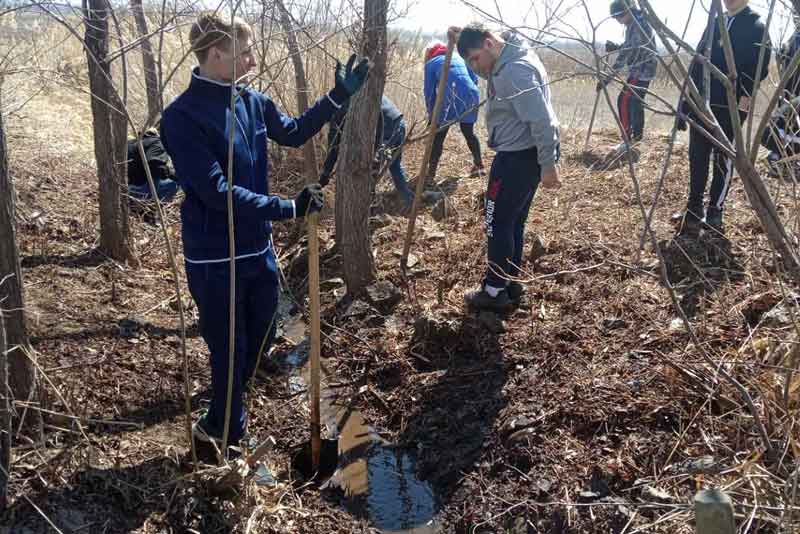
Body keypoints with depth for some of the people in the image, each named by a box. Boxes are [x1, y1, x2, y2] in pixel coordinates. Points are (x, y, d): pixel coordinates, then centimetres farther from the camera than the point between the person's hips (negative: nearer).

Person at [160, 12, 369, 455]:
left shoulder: (251, 102, 1)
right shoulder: (183, 117, -21)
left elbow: (293, 133, 19)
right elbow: (217, 192, -26)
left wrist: (339, 96, 10)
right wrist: (289, 208, -27)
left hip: (258, 248, 8)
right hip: (215, 259, -7)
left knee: (260, 338, 22)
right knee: (229, 349, 8)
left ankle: (224, 411, 47)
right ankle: (223, 431, 31)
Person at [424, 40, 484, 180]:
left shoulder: (431, 63, 15)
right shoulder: (459, 58, 28)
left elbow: (429, 91, 13)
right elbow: (474, 78, 20)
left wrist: (431, 113, 22)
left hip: (450, 99, -5)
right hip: (471, 96, 5)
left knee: (438, 136, 3)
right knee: (469, 132, 25)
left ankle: (430, 173, 0)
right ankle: (479, 165, 29)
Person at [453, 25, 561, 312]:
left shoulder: (516, 70, -24)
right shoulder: (505, 60, 8)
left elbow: (542, 120, -26)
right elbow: (488, 72, 31)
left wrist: (548, 166, -23)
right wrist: (463, 40, 14)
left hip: (520, 156, -10)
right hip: (519, 152, 10)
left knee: (498, 223, 0)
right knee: (513, 221, 17)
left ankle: (495, 290, 10)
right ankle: (510, 283, 26)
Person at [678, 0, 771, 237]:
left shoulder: (756, 26, -1)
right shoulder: (715, 21, 16)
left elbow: (759, 67, -10)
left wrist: (745, 97, -21)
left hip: (730, 105, -5)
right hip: (701, 101, 5)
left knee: (723, 158, 2)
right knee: (697, 156, 8)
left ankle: (715, 210, 10)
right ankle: (695, 207, 19)